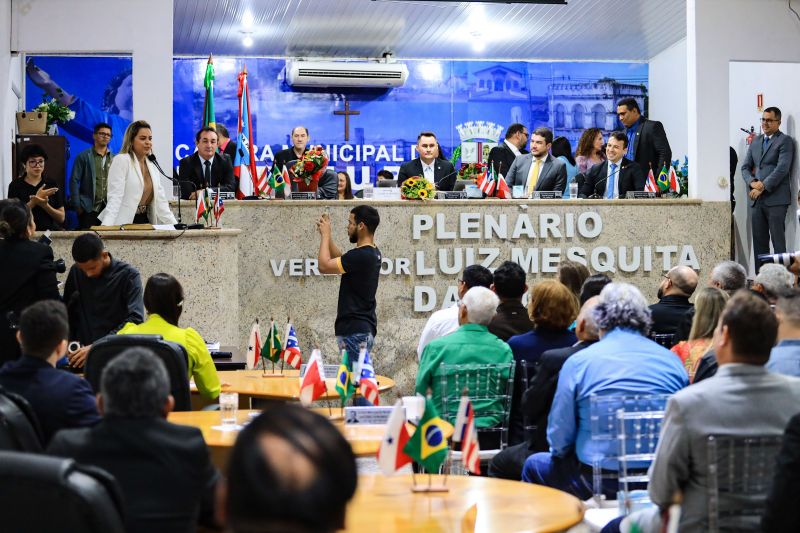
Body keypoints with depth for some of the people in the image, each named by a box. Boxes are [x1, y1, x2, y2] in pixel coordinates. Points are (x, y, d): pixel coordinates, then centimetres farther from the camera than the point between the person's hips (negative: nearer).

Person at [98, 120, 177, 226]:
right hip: (124, 225, -6)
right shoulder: (121, 160, -4)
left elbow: (160, 202, 15)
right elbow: (114, 197, -13)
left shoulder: (152, 167, 16)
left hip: (145, 222, 6)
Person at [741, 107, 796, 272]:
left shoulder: (785, 141, -3)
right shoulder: (755, 142, 18)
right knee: (759, 241, 6)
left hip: (775, 198, -6)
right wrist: (752, 182, -4)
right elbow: (745, 167, 16)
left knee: (778, 241, -7)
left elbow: (782, 169, -13)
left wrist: (763, 187, -14)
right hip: (757, 199, 6)